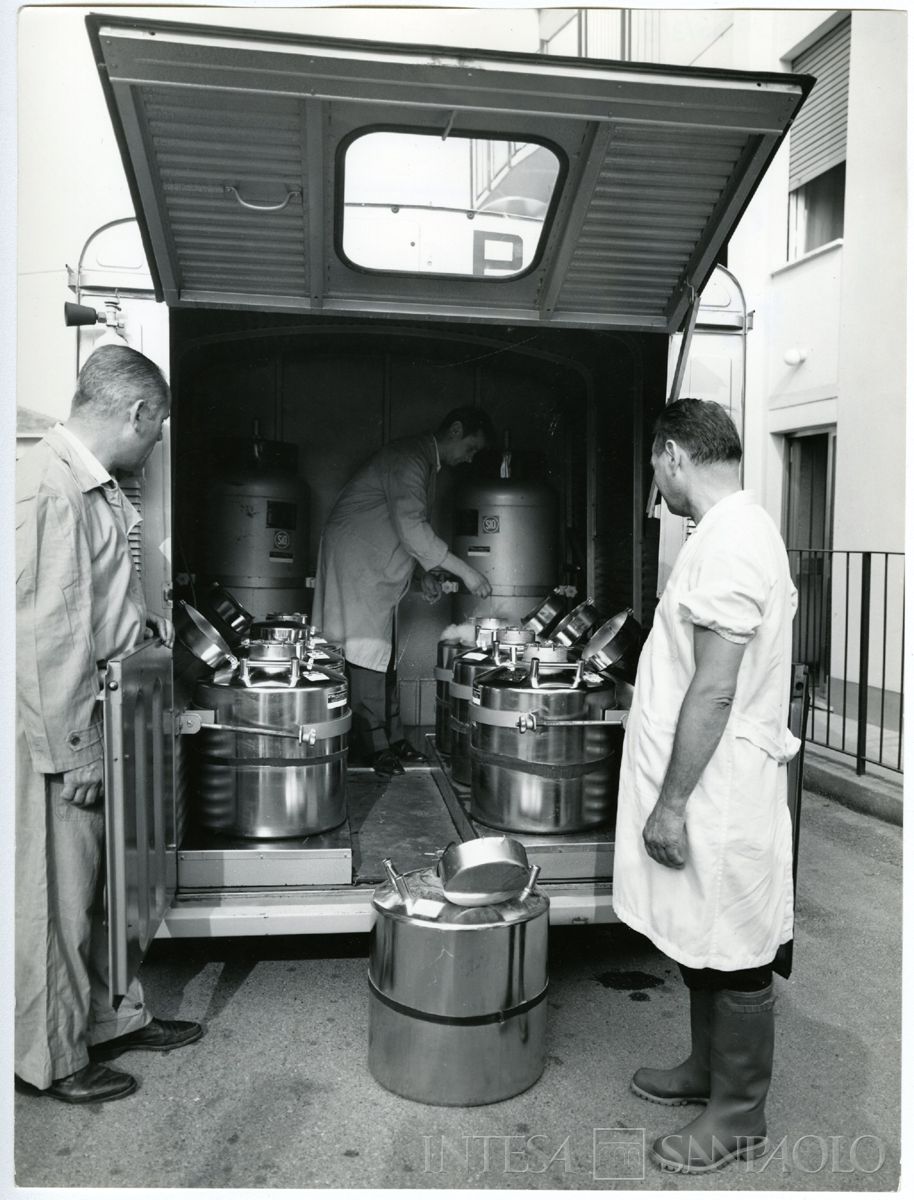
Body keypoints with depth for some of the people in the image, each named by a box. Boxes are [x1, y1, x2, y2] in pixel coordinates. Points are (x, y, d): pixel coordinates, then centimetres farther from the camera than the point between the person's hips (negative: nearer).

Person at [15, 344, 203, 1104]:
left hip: (95, 722, 9)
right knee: (55, 898, 7)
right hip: (54, 733, -9)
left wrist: (149, 626, 12)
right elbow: (40, 629, -24)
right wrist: (72, 750, -21)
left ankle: (114, 1017, 38)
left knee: (99, 884, 21)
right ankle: (55, 1060, 26)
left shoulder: (96, 486, 9)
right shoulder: (47, 485, -21)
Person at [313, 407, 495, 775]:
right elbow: (411, 527, -29)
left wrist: (426, 572, 11)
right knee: (368, 648, -10)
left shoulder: (428, 464, 13)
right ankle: (372, 744, -5)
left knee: (384, 649, 9)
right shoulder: (408, 457, -19)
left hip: (381, 564, 10)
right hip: (357, 557, -10)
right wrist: (464, 571, -28)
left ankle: (390, 736, 13)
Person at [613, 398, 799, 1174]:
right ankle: (708, 1071, 39)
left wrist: (672, 802, -19)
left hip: (718, 798, -10)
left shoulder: (728, 542, -21)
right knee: (706, 944, 22)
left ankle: (739, 1117, 23)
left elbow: (714, 689, -24)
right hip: (711, 791, 10)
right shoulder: (738, 530, 11)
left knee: (735, 957, 6)